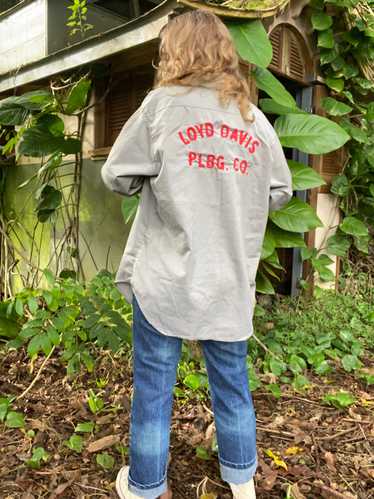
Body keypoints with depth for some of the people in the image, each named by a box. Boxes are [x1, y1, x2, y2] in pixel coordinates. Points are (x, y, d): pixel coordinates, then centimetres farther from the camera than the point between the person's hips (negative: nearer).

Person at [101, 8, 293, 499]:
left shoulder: (163, 103, -5)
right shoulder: (254, 117, 5)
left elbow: (116, 176, -2)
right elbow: (280, 192, 10)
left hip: (166, 278, -3)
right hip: (230, 281, 4)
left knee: (153, 386, 12)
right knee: (232, 383, 19)